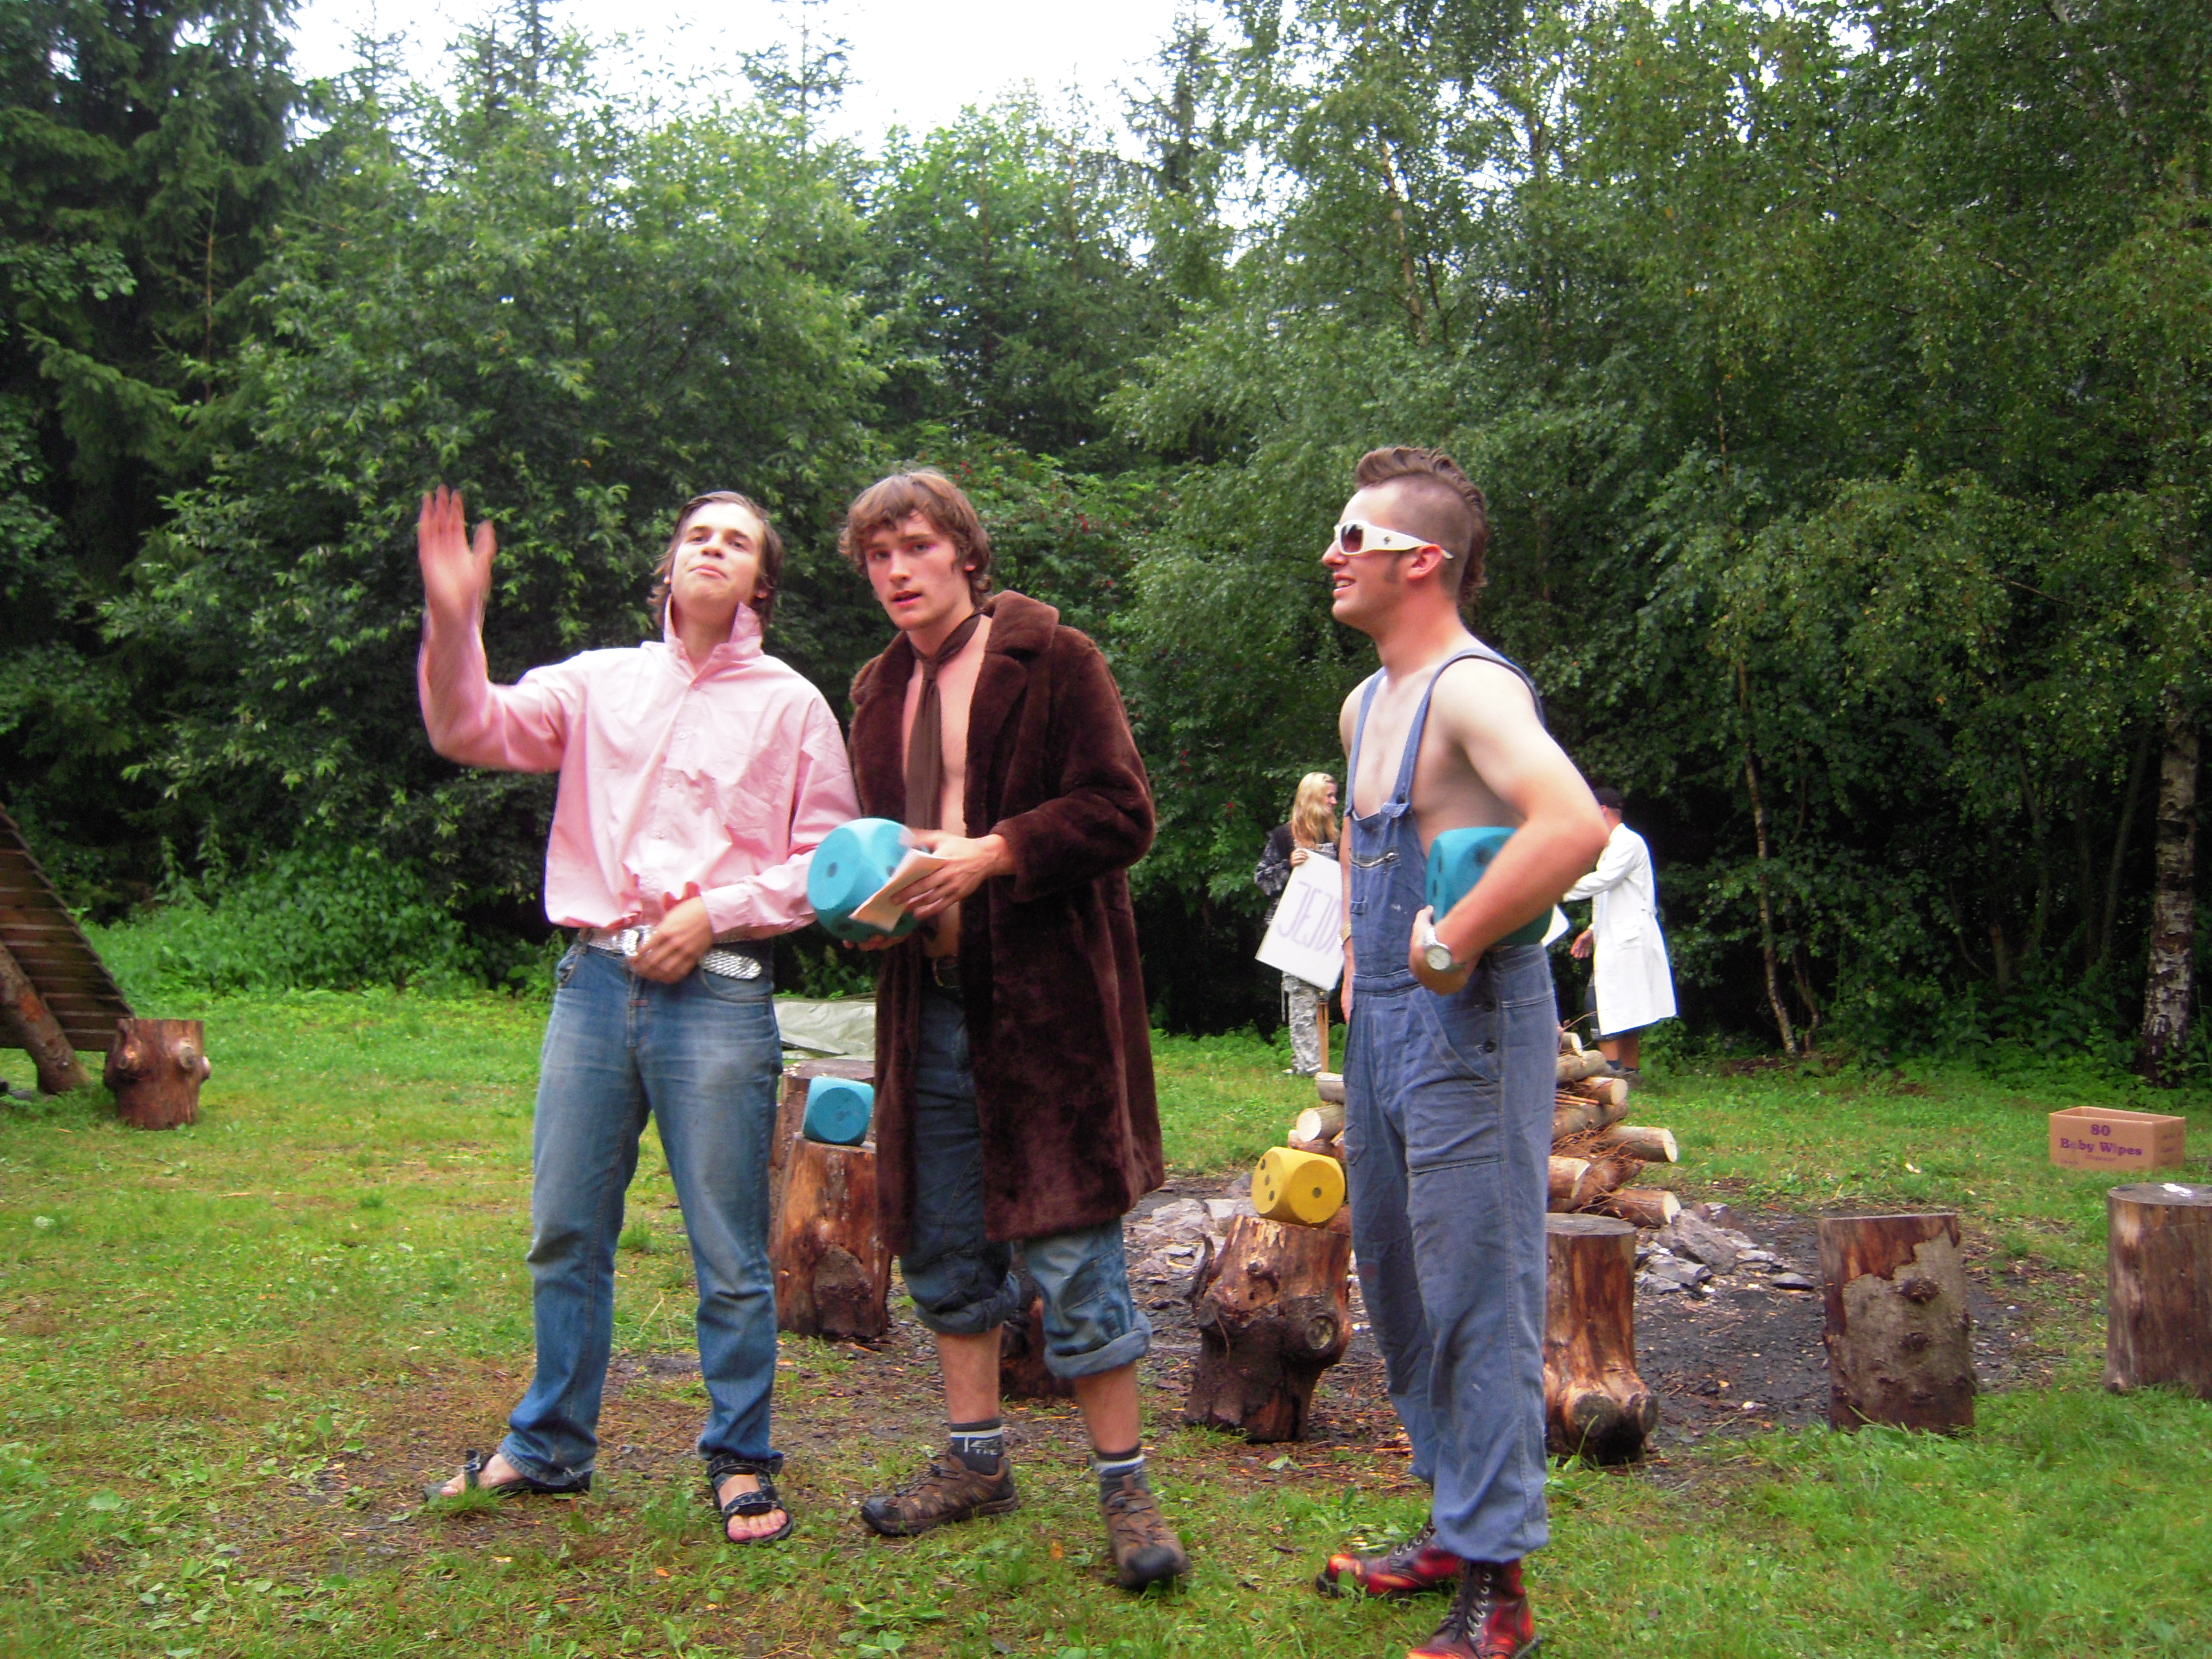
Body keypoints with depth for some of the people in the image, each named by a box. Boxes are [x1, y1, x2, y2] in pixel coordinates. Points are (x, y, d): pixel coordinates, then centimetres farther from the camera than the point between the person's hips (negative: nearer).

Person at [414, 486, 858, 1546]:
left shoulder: (790, 705, 6)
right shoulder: (602, 681, 13)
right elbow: (473, 731, 1)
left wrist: (713, 912, -9)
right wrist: (453, 622, -15)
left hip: (718, 994, -3)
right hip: (594, 982, 3)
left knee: (729, 1252, 2)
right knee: (563, 1232, 11)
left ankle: (741, 1461, 18)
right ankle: (549, 1447, 28)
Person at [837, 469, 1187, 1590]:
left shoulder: (1052, 660, -5)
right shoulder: (880, 690, 15)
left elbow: (1121, 813, -11)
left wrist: (989, 853, -20)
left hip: (1048, 995, -7)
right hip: (930, 998, 7)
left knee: (1072, 1249, -3)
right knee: (945, 1244, 14)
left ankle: (1124, 1487, 11)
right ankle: (975, 1460, 30)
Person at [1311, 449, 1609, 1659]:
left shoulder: (1471, 689, -17)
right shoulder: (1367, 702, 13)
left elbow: (1573, 825, -35)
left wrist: (1452, 946, -26)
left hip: (1467, 1026, -10)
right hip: (1380, 1021, 10)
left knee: (1477, 1297, -3)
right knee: (1397, 1286, 17)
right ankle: (1453, 1527, 32)